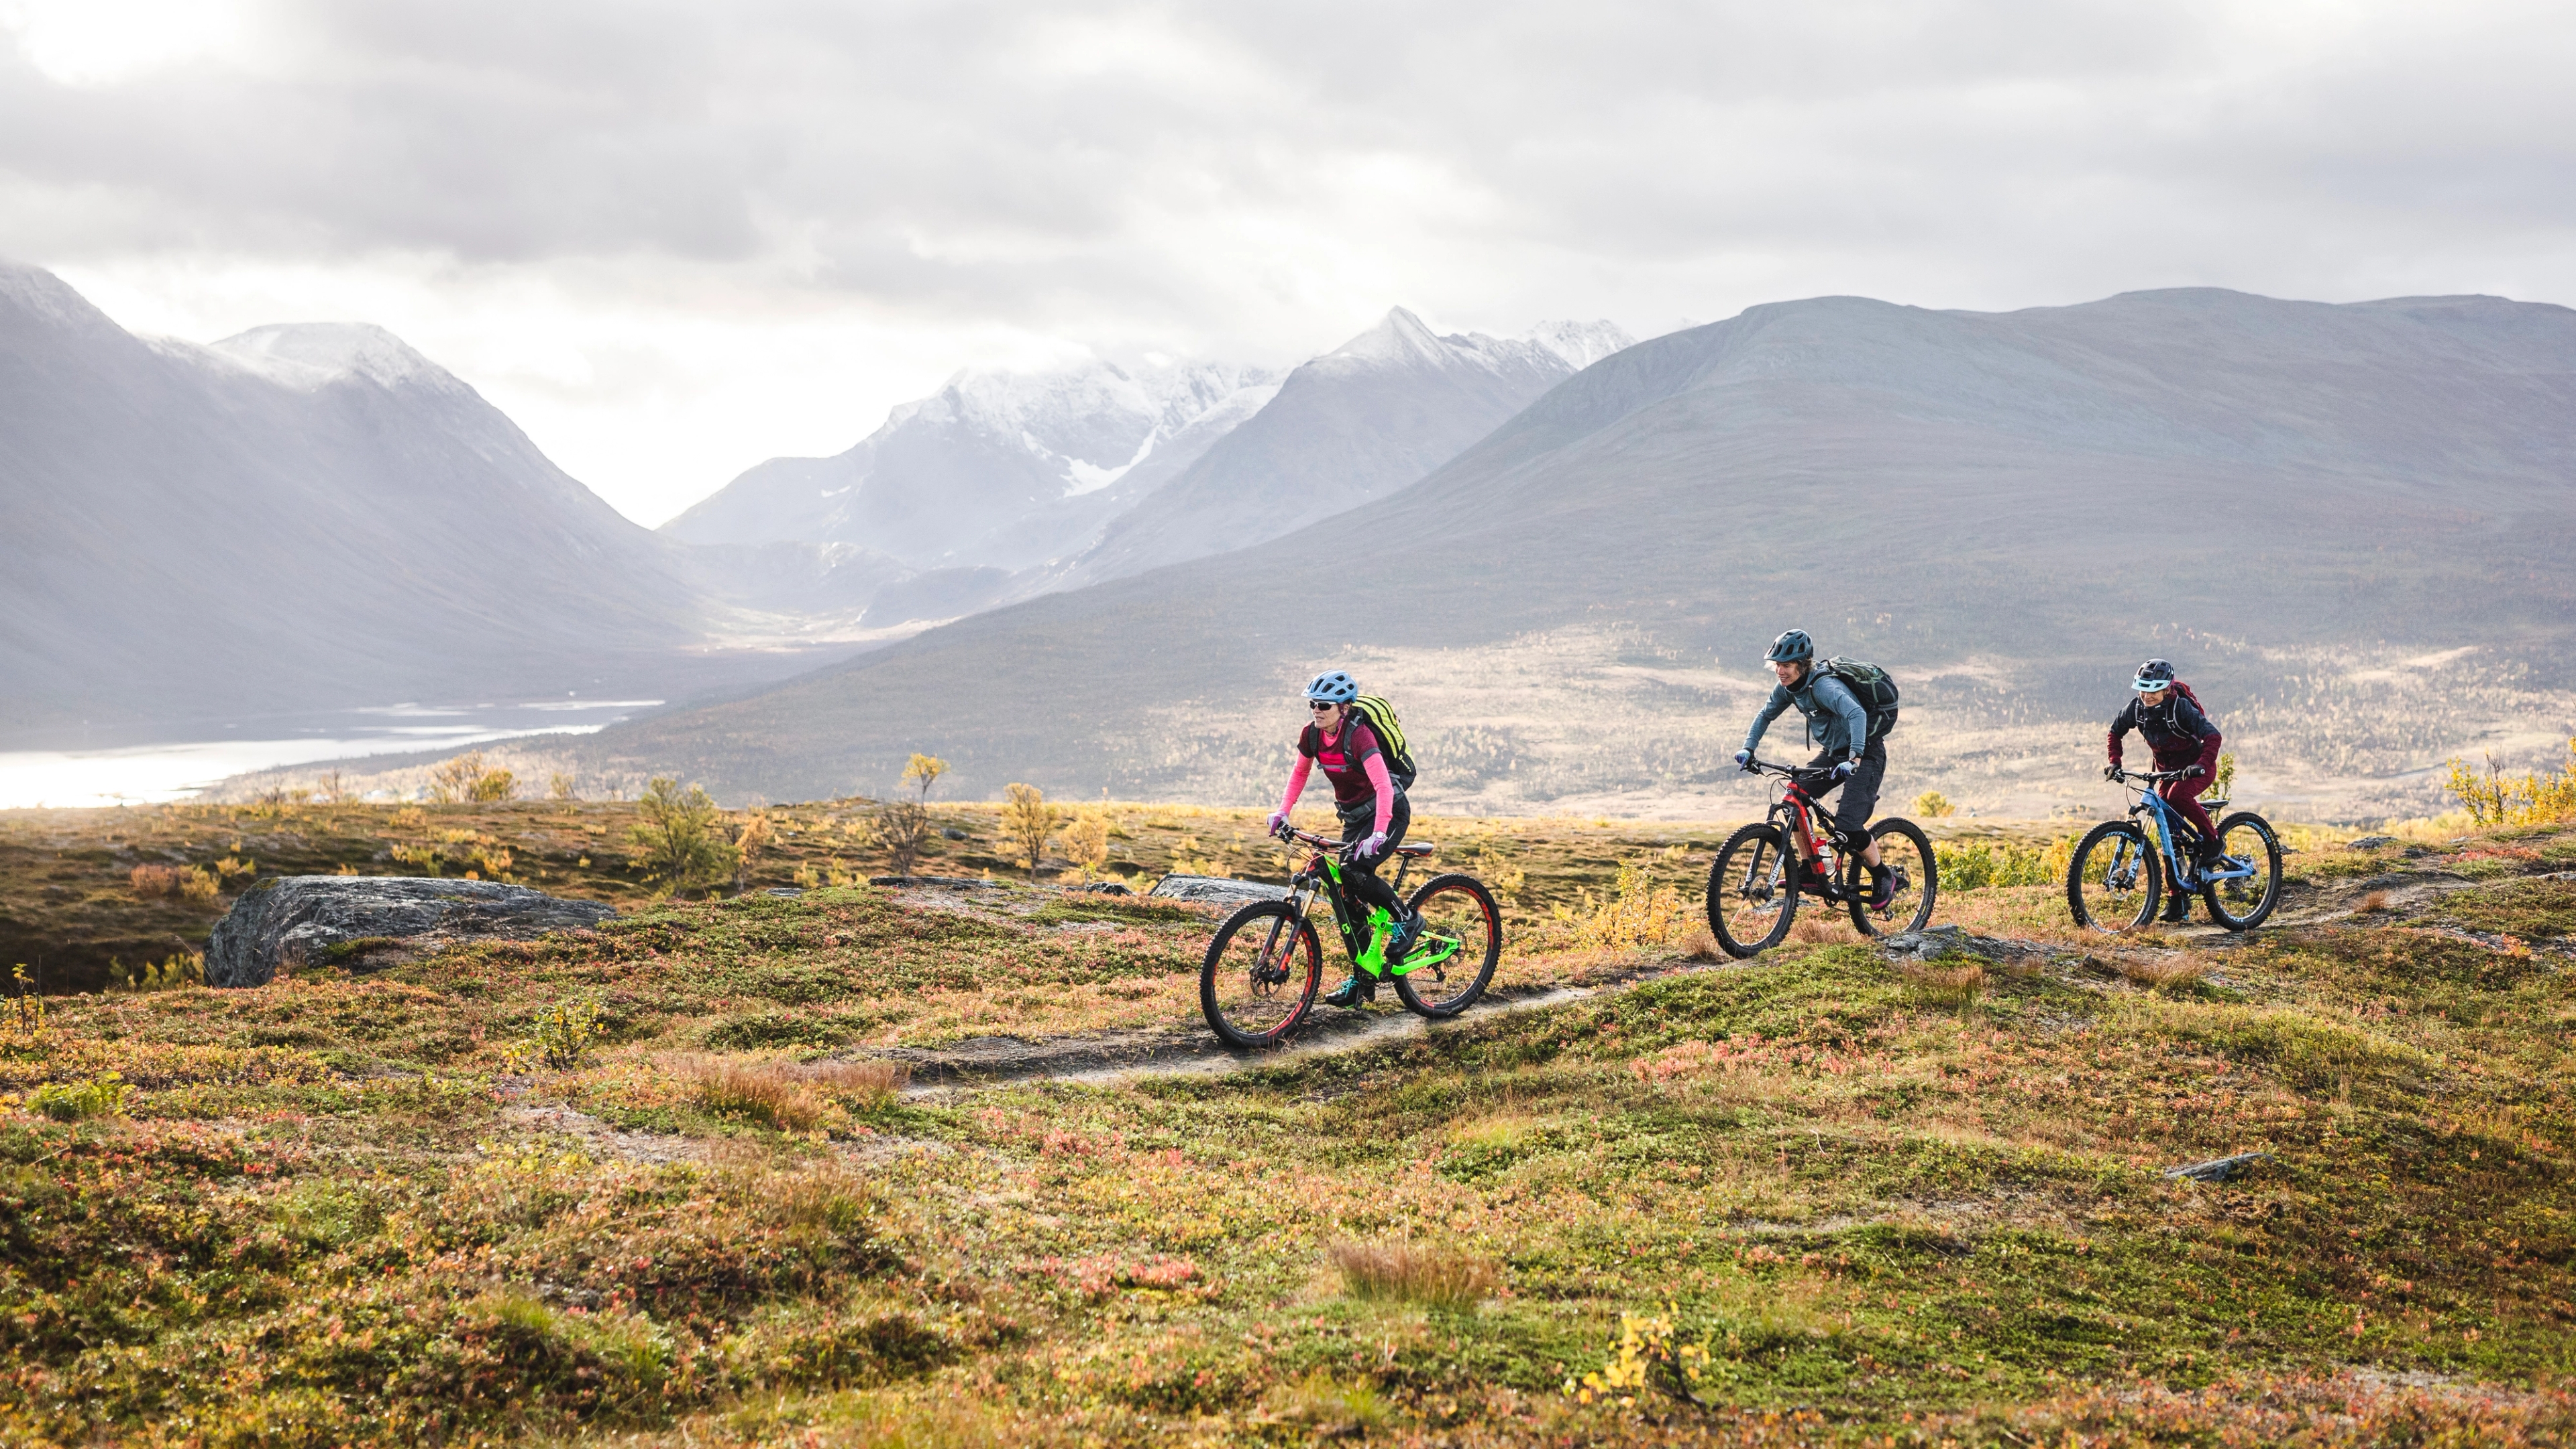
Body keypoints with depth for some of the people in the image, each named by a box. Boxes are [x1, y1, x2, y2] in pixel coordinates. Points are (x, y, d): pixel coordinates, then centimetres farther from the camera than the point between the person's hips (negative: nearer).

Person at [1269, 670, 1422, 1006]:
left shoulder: (1358, 735, -27)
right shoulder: (1312, 734, -6)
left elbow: (1383, 787, -35)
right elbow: (1300, 773, 13)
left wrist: (1378, 834, -45)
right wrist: (1283, 811, 3)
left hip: (1388, 812, -7)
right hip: (1354, 815, 7)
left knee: (1355, 871, -28)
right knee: (1349, 895, 2)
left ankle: (1406, 920, -4)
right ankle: (1363, 981, 10)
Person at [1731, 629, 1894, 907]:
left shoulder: (1823, 686, -29)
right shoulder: (1788, 687, -4)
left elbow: (1857, 714, -44)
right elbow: (1766, 715, 12)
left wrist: (1855, 757, -55)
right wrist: (1748, 748, -1)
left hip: (1865, 755, -8)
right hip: (1832, 752, 8)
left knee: (1847, 824, -18)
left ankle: (1883, 877, 6)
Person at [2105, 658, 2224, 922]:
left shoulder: (2181, 707, -26)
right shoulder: (2136, 708, -12)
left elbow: (2212, 735, -33)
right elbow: (2116, 731, 7)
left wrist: (2201, 764, -47)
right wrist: (2114, 762, -4)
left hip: (2197, 768, -5)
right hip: (2168, 769, 6)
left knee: (2178, 795, -37)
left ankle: (2212, 841, -13)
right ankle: (2178, 900, 6)